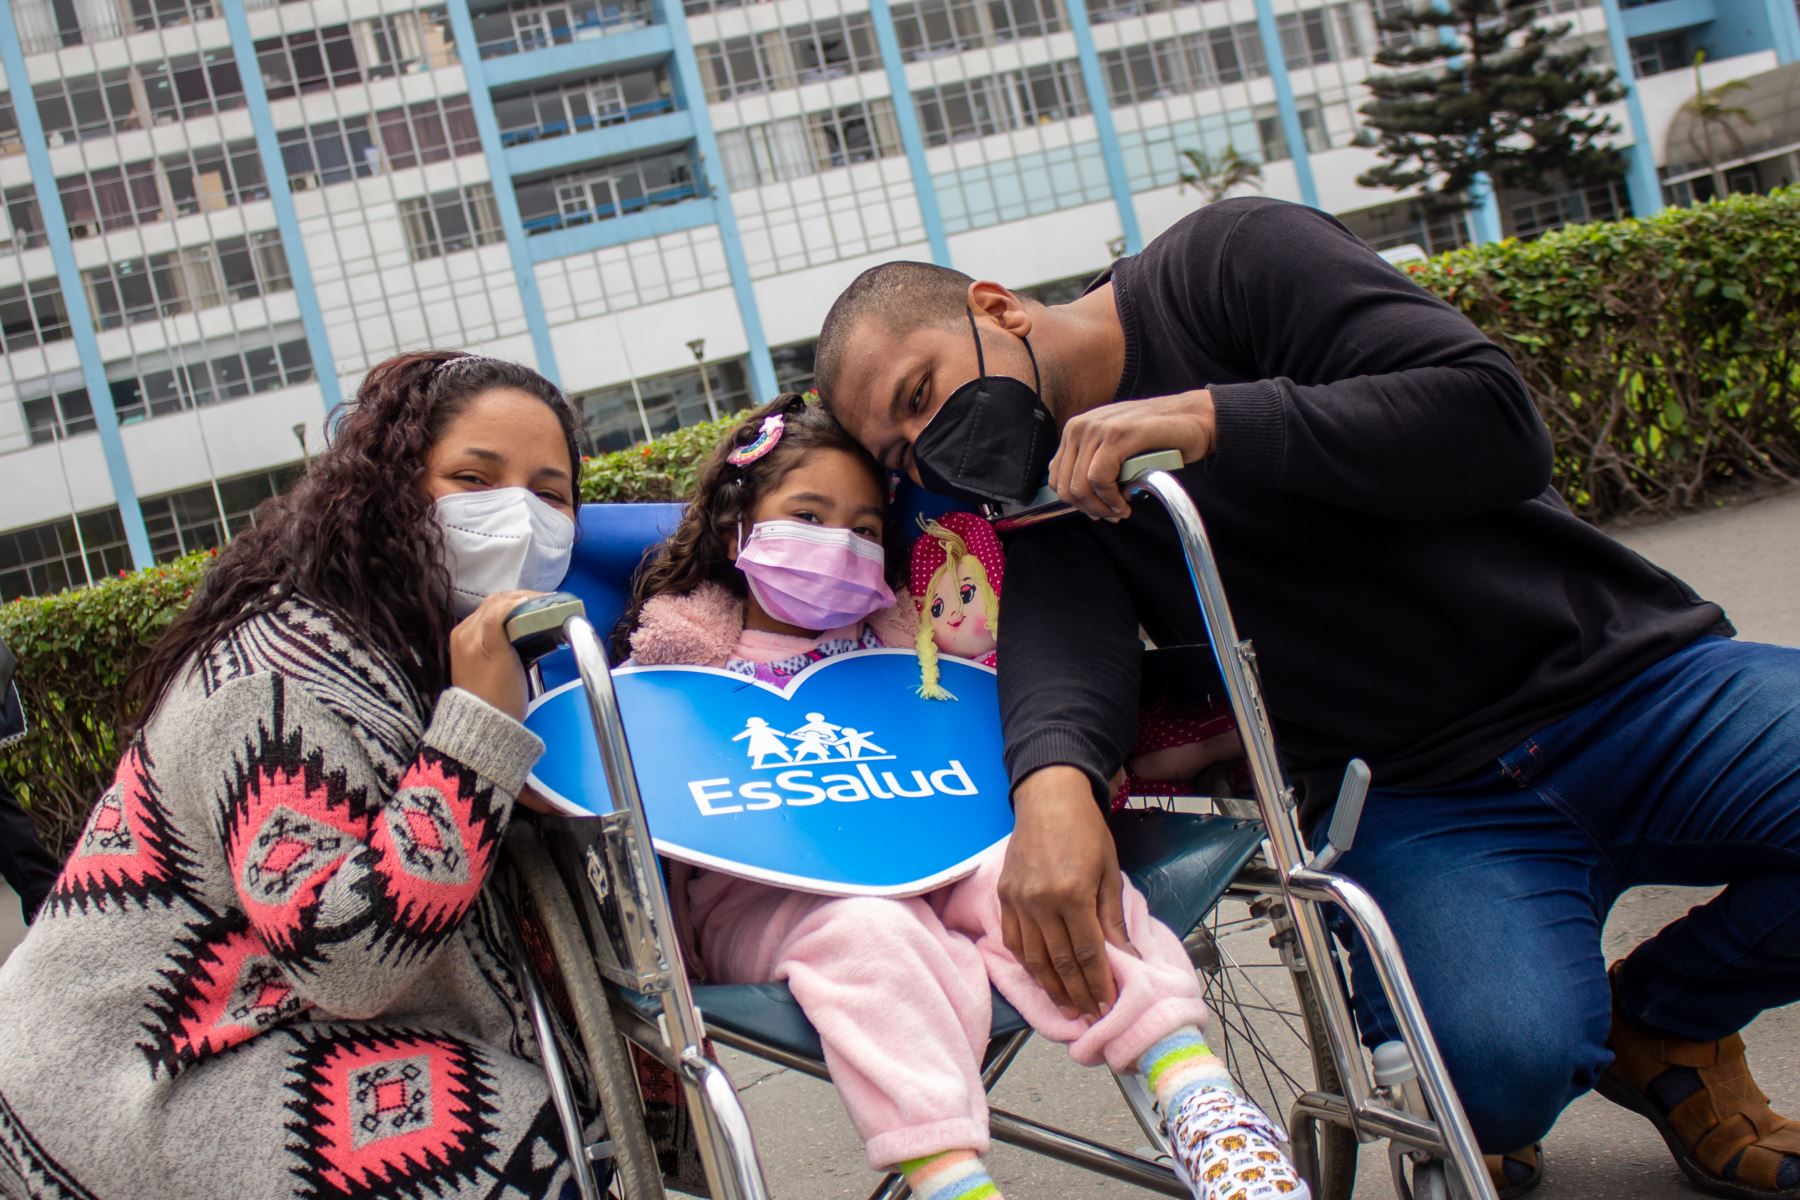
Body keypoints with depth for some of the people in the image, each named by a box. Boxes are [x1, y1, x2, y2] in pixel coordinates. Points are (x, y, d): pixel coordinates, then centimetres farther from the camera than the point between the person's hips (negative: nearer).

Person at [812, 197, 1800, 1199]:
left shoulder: (1230, 262, -6)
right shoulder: (1044, 497, 3)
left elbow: (1496, 422, -17)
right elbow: (1065, 637, -19)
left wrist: (1209, 420, -24)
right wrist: (1051, 778, -42)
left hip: (1635, 678, 0)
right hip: (1423, 805, 1)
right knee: (1501, 1058, -31)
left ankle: (1663, 1025, 3)